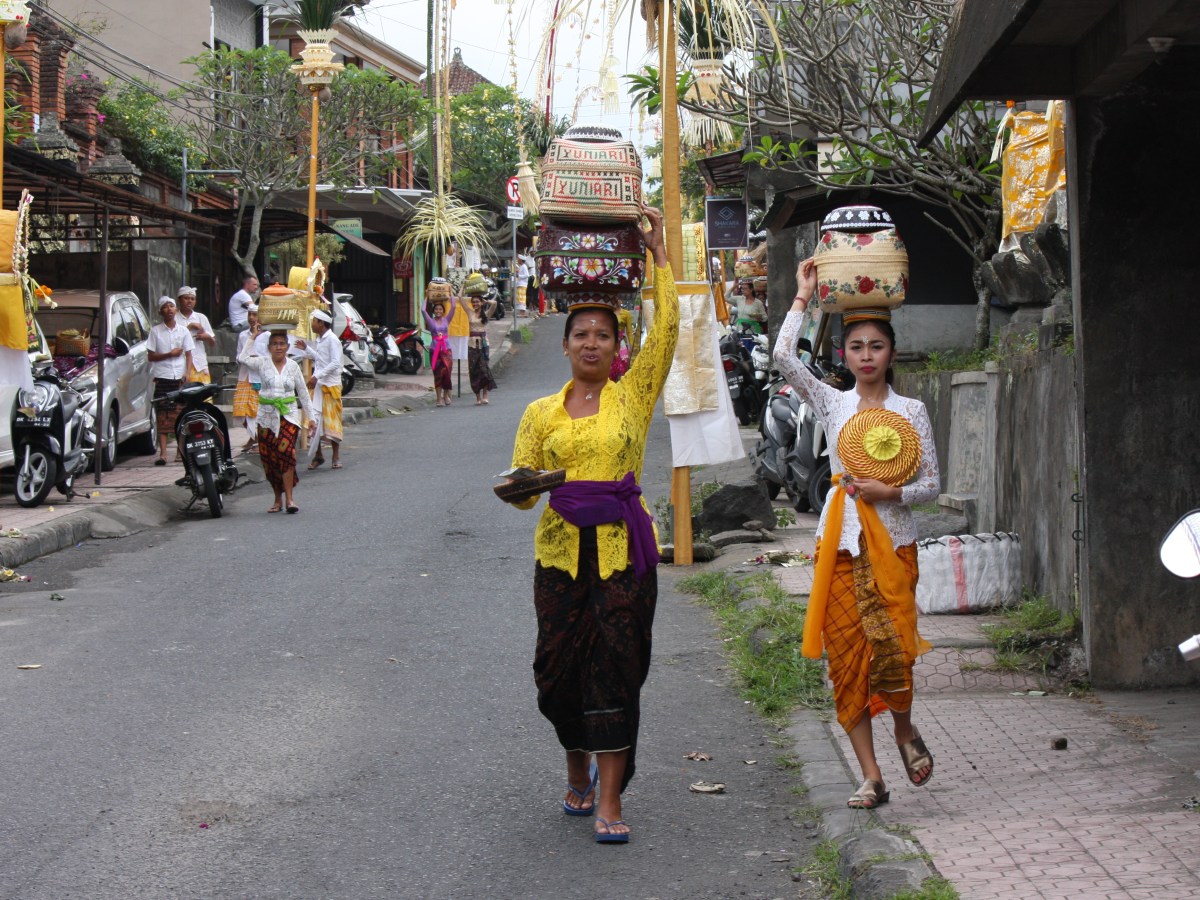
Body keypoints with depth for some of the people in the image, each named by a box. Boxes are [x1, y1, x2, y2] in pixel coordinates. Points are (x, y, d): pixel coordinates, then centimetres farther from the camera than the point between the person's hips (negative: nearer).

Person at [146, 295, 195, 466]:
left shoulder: (183, 330, 10)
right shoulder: (155, 331, 6)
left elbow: (188, 355, 10)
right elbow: (150, 356, 3)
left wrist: (187, 374, -4)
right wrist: (169, 354, -10)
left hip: (180, 378, 1)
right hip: (162, 377, -1)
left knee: (181, 416, -2)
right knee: (162, 418, -5)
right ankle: (163, 453, -8)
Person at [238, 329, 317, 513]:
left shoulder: (293, 366, 7)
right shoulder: (262, 363, 4)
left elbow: (303, 393, 12)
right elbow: (243, 358, -12)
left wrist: (311, 417, 10)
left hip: (289, 415, -1)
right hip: (267, 416, 1)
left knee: (286, 452, -19)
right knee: (269, 458, 2)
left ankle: (289, 498, -18)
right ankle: (278, 499, 14)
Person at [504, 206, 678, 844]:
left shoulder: (633, 395, 5)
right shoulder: (541, 413, 10)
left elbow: (668, 329, -4)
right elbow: (522, 489, 9)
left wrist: (659, 253, -2)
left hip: (622, 549, -2)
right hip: (561, 550, 2)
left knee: (616, 666, -5)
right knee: (559, 666, 4)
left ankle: (609, 801, -3)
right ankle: (579, 773, 29)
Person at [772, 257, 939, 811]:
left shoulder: (911, 410, 6)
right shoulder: (832, 403, 8)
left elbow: (932, 483, 5)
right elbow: (783, 357, -6)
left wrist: (893, 492, -14)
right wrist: (803, 296, 0)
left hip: (893, 542, -2)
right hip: (841, 542, 2)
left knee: (891, 649, -16)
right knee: (846, 656, -1)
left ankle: (905, 729, 16)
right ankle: (871, 776, 5)